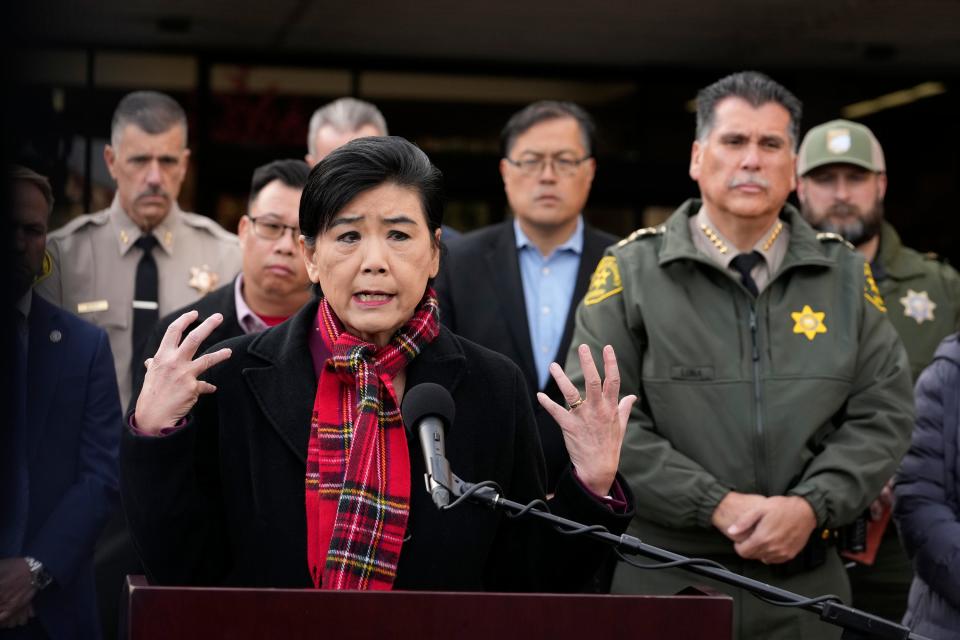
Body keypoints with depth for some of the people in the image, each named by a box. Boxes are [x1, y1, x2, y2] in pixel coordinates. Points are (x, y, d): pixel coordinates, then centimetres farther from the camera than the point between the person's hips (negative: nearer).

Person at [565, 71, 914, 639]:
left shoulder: (845, 276, 8)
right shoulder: (631, 271, 0)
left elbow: (884, 412, 4)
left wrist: (812, 506, -12)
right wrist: (717, 505, -15)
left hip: (805, 584, 2)